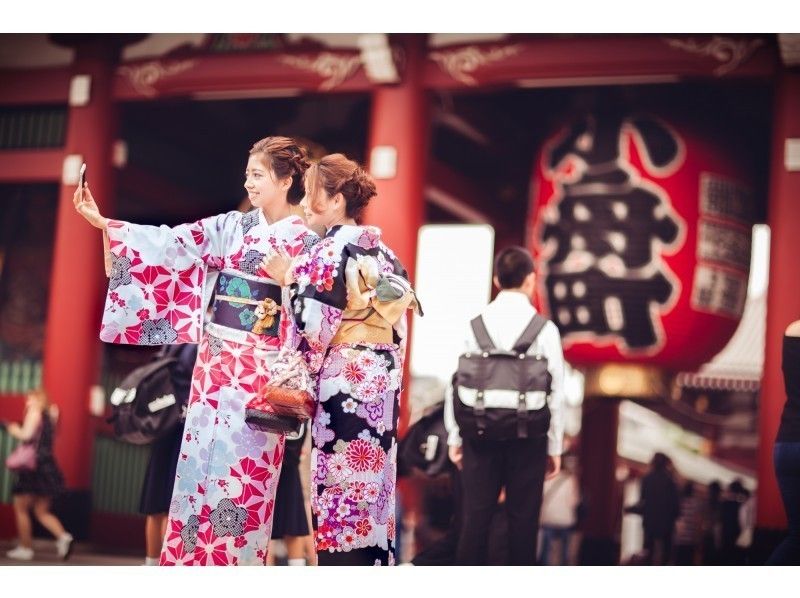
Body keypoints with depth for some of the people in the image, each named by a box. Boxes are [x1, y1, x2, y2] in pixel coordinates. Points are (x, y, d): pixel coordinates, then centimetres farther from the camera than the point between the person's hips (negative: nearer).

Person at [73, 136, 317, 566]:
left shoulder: (305, 241, -3)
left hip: (262, 367, -5)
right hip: (216, 357, 5)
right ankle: (192, 555, 16)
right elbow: (173, 243, 2)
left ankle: (239, 557, 12)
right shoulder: (233, 226, 8)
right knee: (202, 453, 6)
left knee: (244, 465, -1)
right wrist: (103, 222, -4)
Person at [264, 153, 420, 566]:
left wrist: (290, 278, -5)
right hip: (383, 382, 8)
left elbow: (315, 324, -16)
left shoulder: (331, 250, -12)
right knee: (371, 484, 12)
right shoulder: (382, 251, 12)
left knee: (340, 487, -2)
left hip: (344, 383, -8)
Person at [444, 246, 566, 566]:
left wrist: (454, 437, 8)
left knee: (476, 515, 7)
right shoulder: (544, 329, -4)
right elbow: (555, 391, -3)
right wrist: (555, 446, 5)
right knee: (522, 517, 7)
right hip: (527, 435, -1)